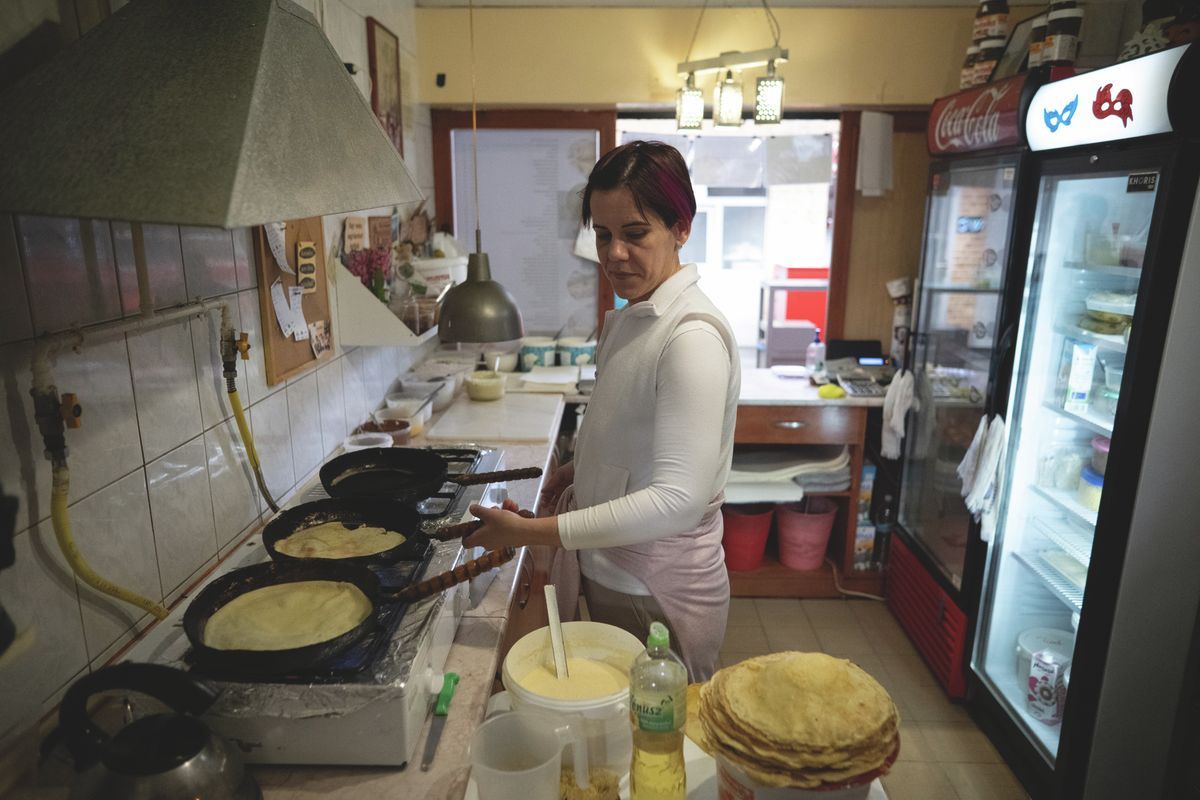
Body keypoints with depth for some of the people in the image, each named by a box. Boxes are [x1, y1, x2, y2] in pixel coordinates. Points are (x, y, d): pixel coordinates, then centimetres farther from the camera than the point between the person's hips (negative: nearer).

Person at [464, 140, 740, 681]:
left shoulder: (692, 337, -24)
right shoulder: (627, 318, 6)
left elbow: (678, 500, -30)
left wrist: (534, 532, -30)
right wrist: (578, 470, 4)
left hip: (660, 595, -8)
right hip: (610, 575, 8)